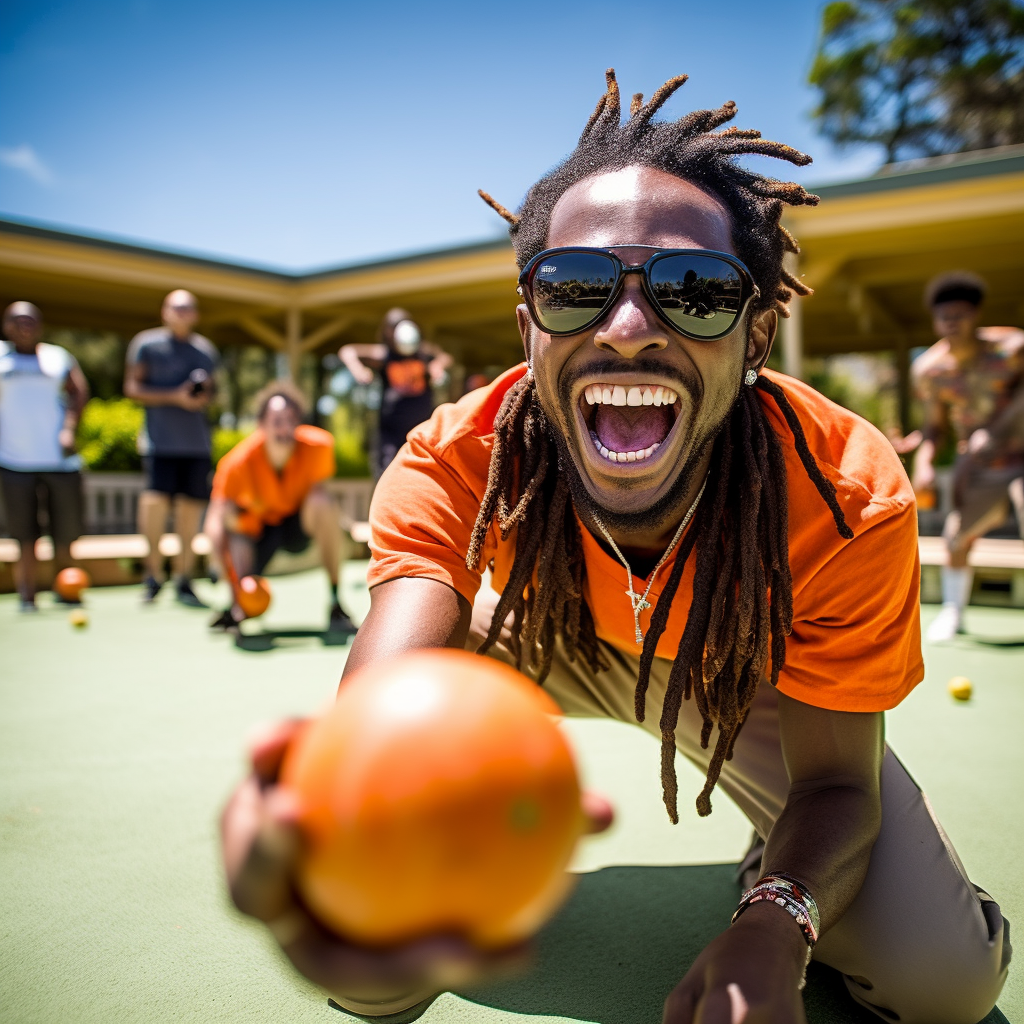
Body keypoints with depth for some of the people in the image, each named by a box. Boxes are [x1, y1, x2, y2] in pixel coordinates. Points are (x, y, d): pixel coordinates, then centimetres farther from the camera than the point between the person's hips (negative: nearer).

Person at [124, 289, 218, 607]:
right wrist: (174, 397, -12)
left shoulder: (206, 349, 16)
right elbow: (132, 388, -1)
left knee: (191, 508, 3)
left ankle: (184, 581, 13)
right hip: (160, 440, -4)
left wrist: (206, 396, 1)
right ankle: (154, 574, 3)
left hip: (197, 441, 4)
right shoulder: (146, 343, 3)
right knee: (156, 500, -15)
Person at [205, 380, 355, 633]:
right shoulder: (239, 462, -29)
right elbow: (215, 520, -33)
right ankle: (237, 609, 21)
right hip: (258, 525, 0)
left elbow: (317, 489, -9)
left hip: (298, 526, 1)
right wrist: (226, 566, -45)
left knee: (324, 503, -36)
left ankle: (336, 602, -24)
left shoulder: (318, 446, -26)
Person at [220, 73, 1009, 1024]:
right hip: (551, 647, 2)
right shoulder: (455, 464, -34)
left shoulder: (849, 496, -34)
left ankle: (779, 861, 18)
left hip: (744, 678, -1)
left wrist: (775, 925, -45)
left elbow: (838, 777, -23)